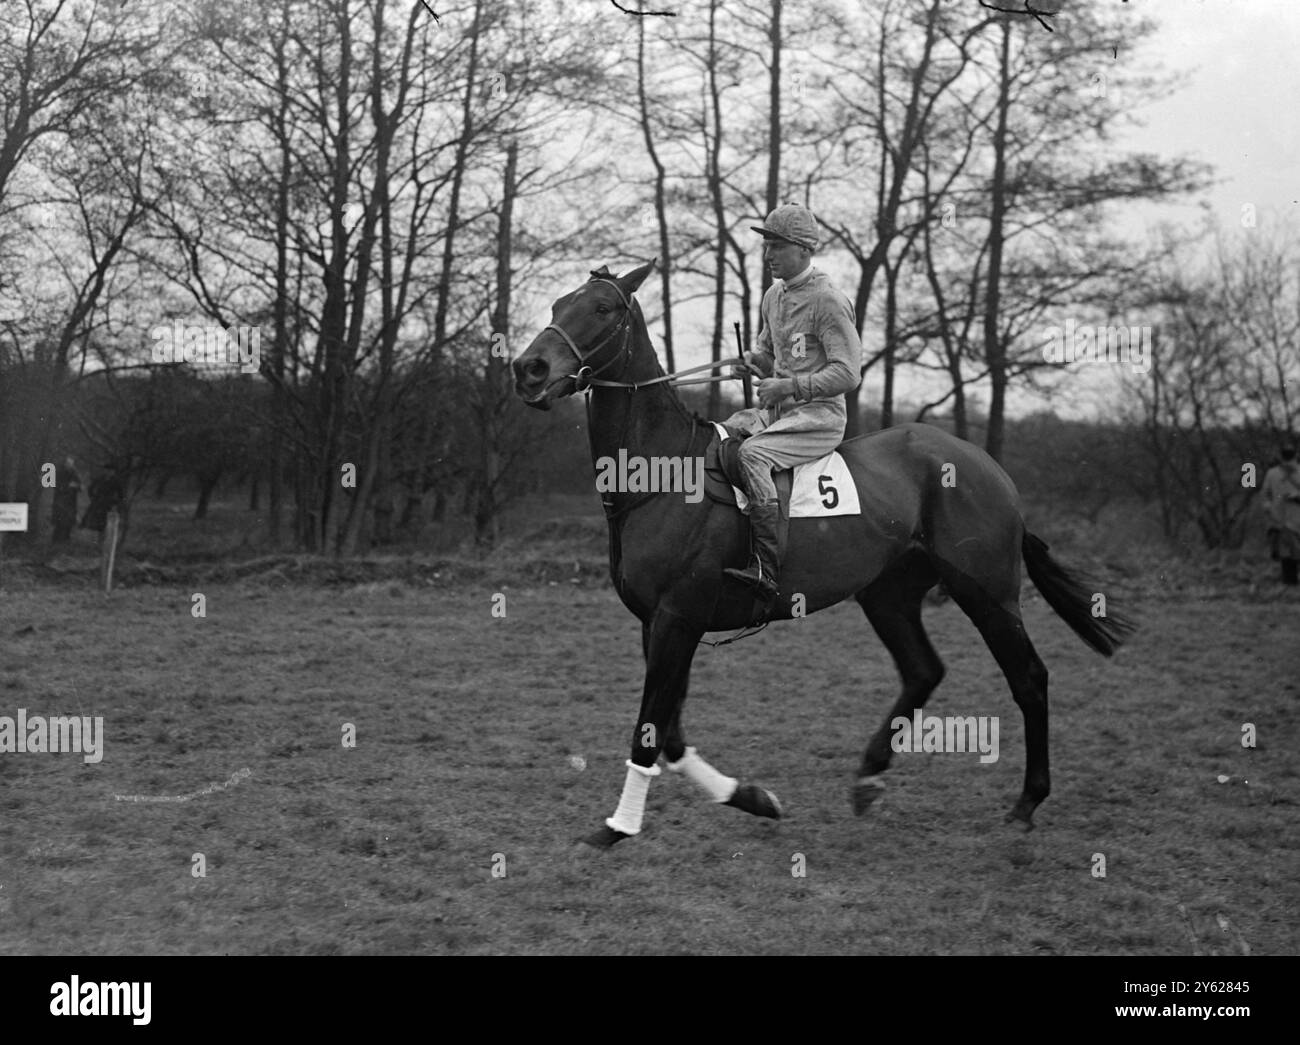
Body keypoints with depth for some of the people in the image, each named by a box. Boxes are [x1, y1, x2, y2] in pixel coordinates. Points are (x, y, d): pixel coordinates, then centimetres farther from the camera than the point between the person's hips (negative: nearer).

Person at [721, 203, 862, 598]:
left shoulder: (828, 301, -13)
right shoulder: (774, 296, 13)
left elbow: (847, 373, -18)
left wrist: (788, 385, -25)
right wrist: (753, 361, 3)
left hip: (819, 415, -9)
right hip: (776, 410, 9)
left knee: (752, 454, -32)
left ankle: (768, 569, -35)